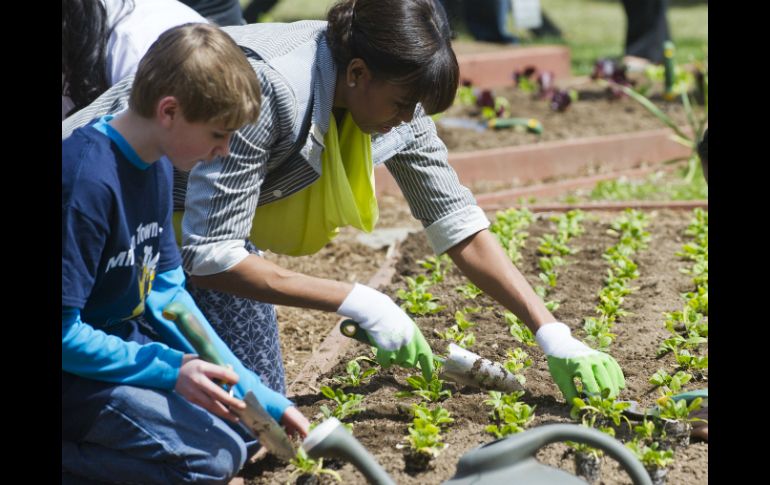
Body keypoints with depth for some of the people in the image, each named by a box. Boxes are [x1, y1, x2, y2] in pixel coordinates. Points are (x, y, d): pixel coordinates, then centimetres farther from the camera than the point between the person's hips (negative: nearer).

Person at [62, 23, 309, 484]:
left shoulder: (156, 165, 2)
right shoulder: (87, 181, -27)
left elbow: (166, 292, 6)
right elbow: (65, 336, -25)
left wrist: (254, 392, 0)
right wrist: (171, 370, -25)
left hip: (127, 345, 9)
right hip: (77, 370, -9)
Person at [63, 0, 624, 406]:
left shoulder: (390, 93, -15)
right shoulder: (265, 88, -38)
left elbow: (460, 224, -8)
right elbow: (210, 257, -34)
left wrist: (552, 333, -13)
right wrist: (358, 302, -33)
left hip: (202, 221, 7)